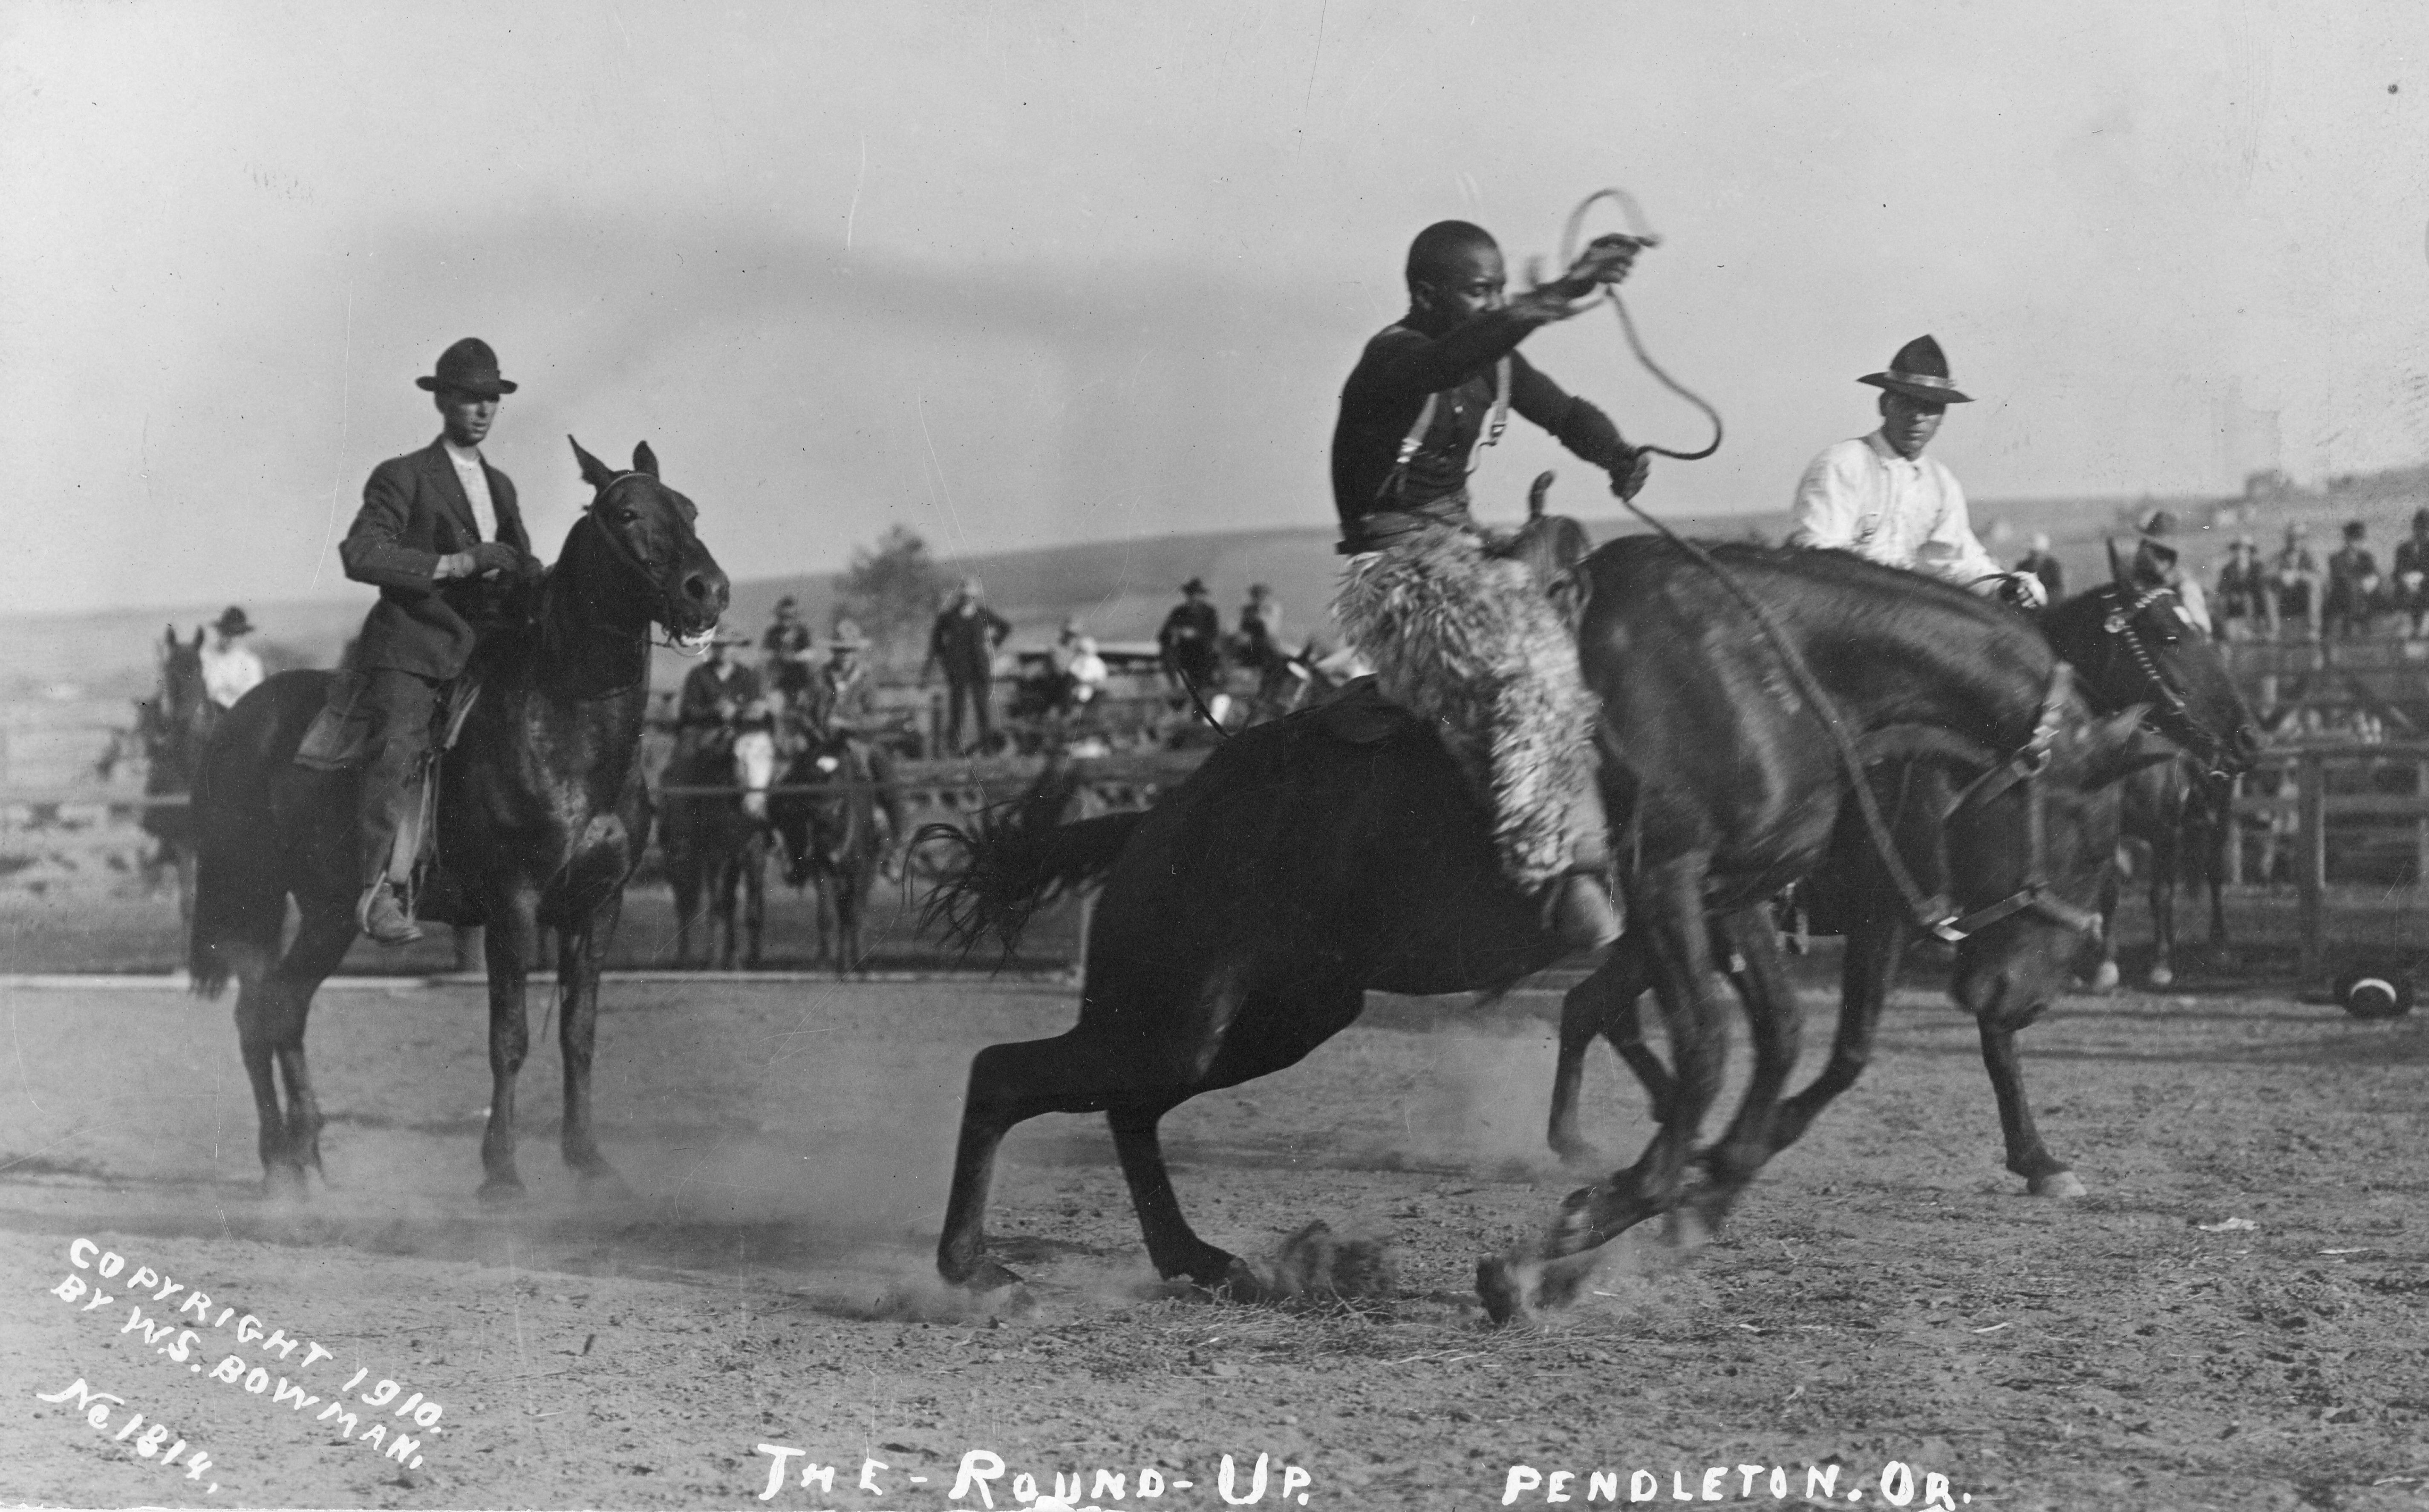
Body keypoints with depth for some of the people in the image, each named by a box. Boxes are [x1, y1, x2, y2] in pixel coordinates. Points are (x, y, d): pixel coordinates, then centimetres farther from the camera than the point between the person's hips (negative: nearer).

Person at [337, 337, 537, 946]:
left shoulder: (500, 485, 22)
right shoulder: (402, 478, 0)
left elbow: (523, 567, 31)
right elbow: (360, 554, -14)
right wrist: (453, 564, -19)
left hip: (483, 652, 7)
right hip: (410, 650, -7)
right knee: (398, 749, -28)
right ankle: (375, 890, -33)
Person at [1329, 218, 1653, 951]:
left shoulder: (1496, 359, 8)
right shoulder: (1394, 360, -17)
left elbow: (1565, 414, 18)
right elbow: (1454, 356, -39)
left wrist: (1617, 454, -6)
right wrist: (1562, 295, -53)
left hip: (1465, 551, 9)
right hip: (1397, 571, -9)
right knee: (1522, 669, -30)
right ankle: (1559, 875, -33)